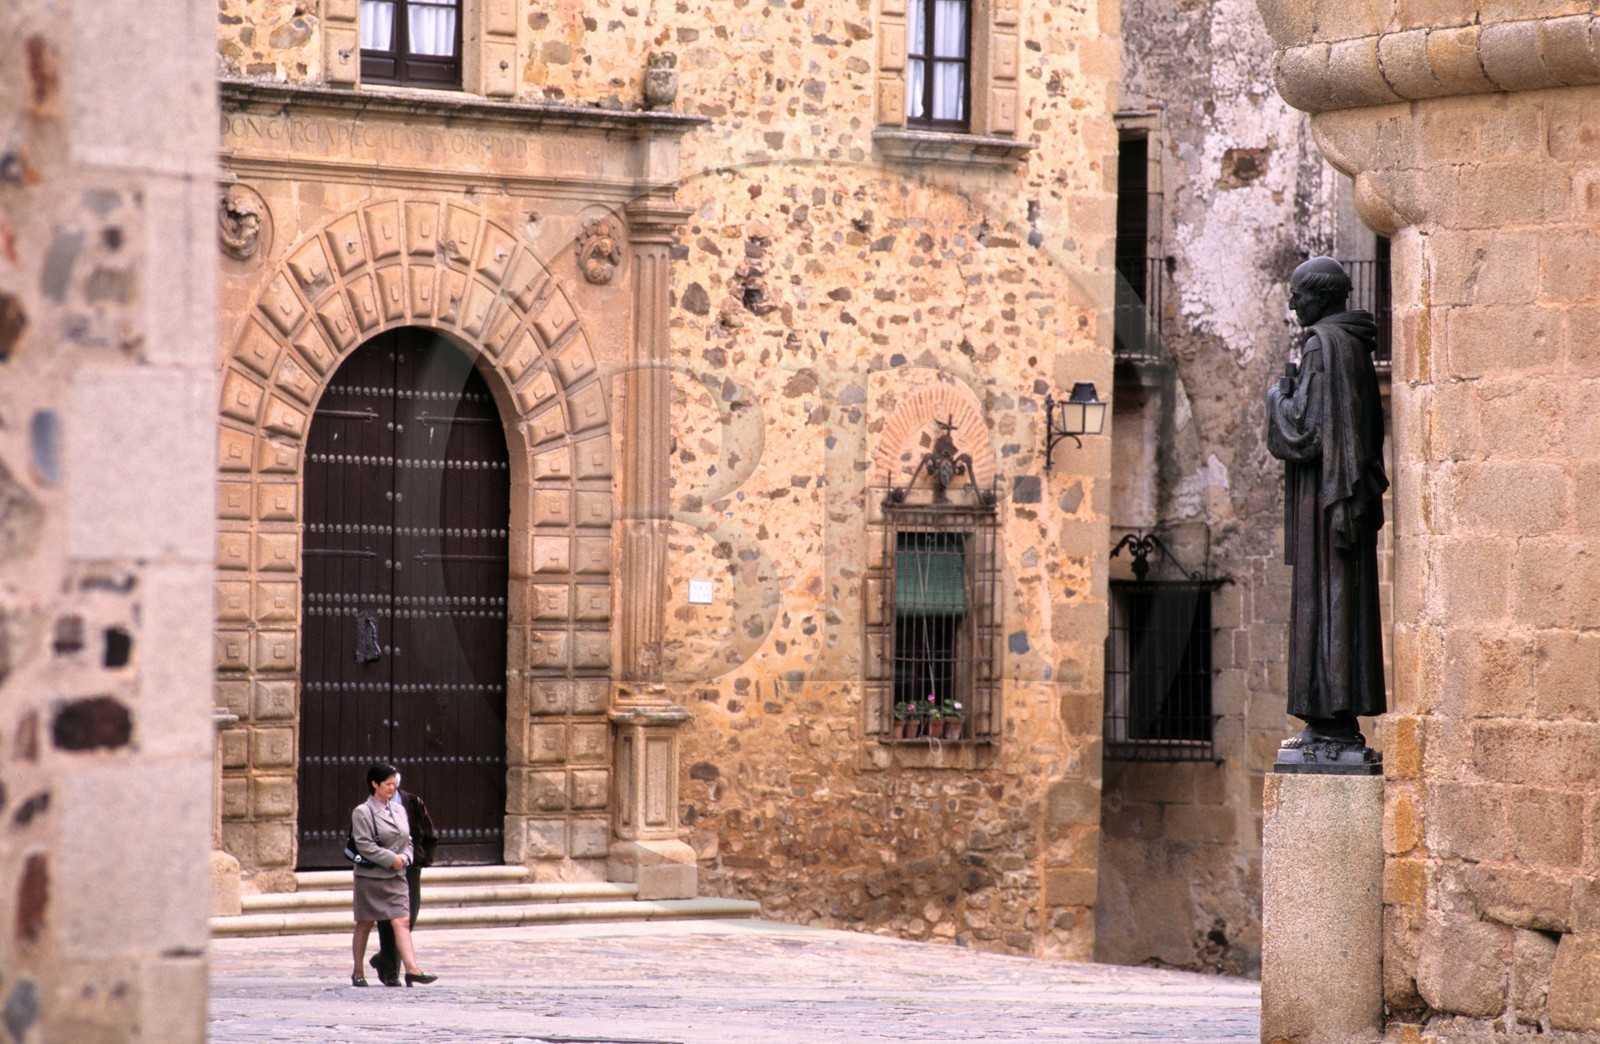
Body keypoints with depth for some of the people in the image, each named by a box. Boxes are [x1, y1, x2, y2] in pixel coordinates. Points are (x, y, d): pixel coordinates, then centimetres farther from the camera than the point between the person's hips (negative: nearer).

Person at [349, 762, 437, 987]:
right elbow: (364, 845, -15)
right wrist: (392, 859, -18)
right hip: (370, 877, -5)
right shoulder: (362, 812, -7)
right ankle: (358, 972, 16)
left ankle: (412, 969, -16)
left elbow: (407, 841, 16)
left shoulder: (399, 811, 12)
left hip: (396, 876, 5)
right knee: (364, 925, 5)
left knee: (402, 922, -7)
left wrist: (405, 857, -6)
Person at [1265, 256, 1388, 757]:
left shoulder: (1322, 344, -13)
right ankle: (1338, 725, 10)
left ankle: (1333, 724, -11)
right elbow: (1371, 428, 20)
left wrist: (1279, 393, -1)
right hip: (1351, 489, 10)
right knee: (1346, 602, 8)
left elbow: (1305, 425, -17)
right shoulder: (1356, 345, 16)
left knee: (1324, 601, -9)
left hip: (1323, 489, -10)